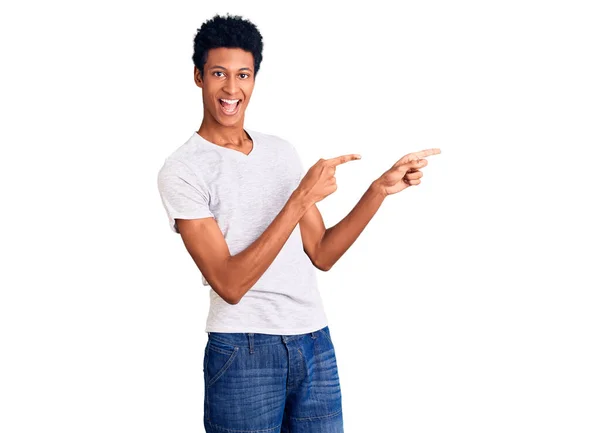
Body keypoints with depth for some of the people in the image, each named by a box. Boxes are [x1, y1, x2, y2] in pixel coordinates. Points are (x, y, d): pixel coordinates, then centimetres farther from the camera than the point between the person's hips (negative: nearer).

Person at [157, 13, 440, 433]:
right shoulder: (182, 171, -8)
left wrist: (380, 189, 0)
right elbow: (229, 284, -17)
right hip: (243, 352, -5)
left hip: (316, 345, 5)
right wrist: (302, 198, -21)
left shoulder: (282, 151, 11)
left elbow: (321, 254, 10)